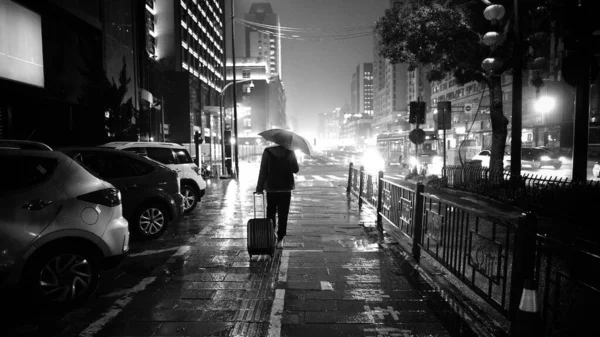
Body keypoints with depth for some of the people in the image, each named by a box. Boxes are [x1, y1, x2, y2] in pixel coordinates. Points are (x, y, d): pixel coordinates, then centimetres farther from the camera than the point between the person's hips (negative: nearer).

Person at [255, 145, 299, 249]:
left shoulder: (267, 152, -7)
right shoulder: (290, 153, -6)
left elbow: (263, 171, -7)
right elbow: (296, 170, 2)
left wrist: (259, 187, -1)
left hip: (271, 188, 0)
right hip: (286, 189, 0)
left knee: (270, 213, 16)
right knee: (283, 215, 6)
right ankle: (280, 240, 8)